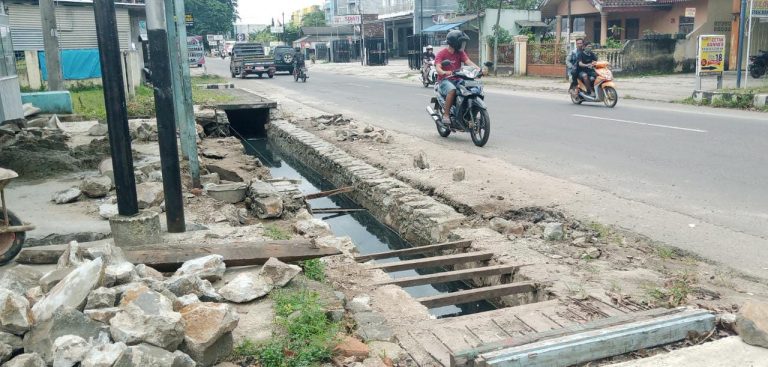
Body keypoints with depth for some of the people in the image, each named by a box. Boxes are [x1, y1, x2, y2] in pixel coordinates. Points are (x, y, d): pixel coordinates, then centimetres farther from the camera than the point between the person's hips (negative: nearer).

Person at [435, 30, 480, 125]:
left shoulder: (460, 53, 12)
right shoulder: (441, 54, -3)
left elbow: (468, 62, -4)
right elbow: (438, 68, -16)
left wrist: (478, 68, -24)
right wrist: (444, 73, -40)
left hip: (457, 79, 5)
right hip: (445, 80, -5)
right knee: (452, 90, -37)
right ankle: (446, 115, -30)